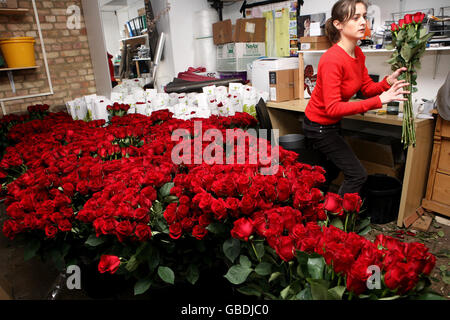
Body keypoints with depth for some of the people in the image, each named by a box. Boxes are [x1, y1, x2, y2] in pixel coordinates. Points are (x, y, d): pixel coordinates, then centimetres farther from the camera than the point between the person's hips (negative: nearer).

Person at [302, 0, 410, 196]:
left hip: (333, 124, 10)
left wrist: (389, 81, -19)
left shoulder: (357, 53, -1)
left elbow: (368, 88, 2)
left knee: (332, 169, 25)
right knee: (357, 175, -5)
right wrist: (379, 101, -35)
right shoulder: (333, 59, -29)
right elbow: (333, 108, -34)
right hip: (319, 126, -10)